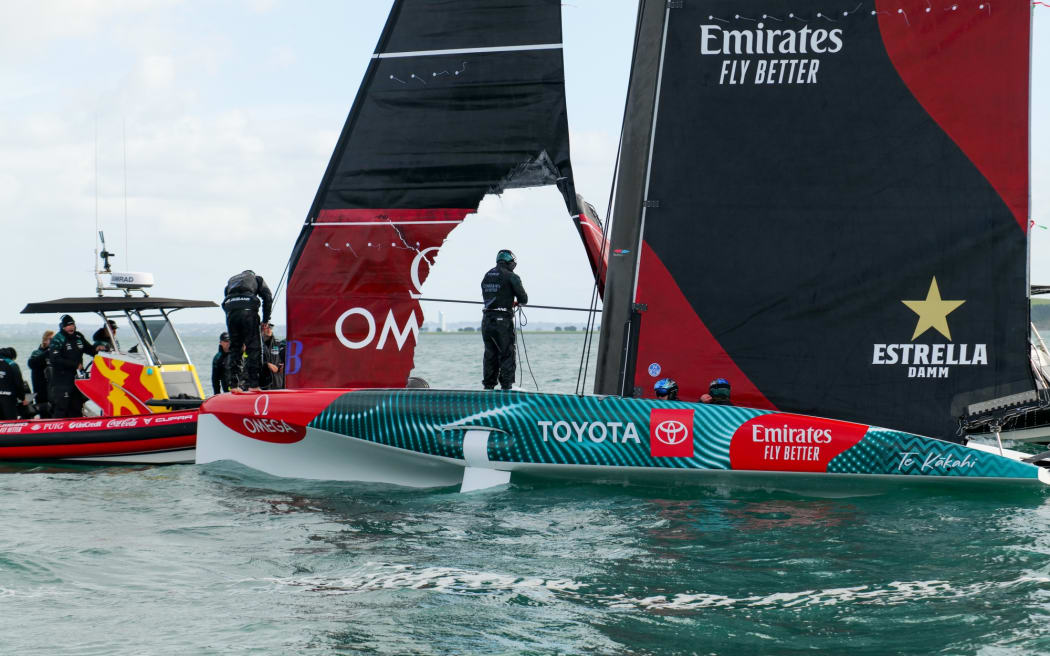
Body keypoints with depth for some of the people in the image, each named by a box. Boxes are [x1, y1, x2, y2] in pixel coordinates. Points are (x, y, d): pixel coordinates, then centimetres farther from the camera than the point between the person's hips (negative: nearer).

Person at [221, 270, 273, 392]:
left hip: (230, 311, 3)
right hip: (248, 308, -3)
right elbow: (268, 298, 11)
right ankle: (253, 385, -5)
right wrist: (265, 320, 15)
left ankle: (233, 385, 6)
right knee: (253, 348, 1)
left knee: (234, 349, 11)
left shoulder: (231, 281, 35)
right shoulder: (257, 279, 28)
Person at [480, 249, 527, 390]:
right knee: (507, 354, -1)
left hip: (486, 319, 6)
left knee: (490, 354, 12)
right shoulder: (511, 276, -6)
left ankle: (488, 385, 14)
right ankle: (506, 385, -5)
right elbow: (523, 299, -6)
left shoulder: (487, 275, 12)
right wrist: (518, 302, 18)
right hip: (503, 320, -6)